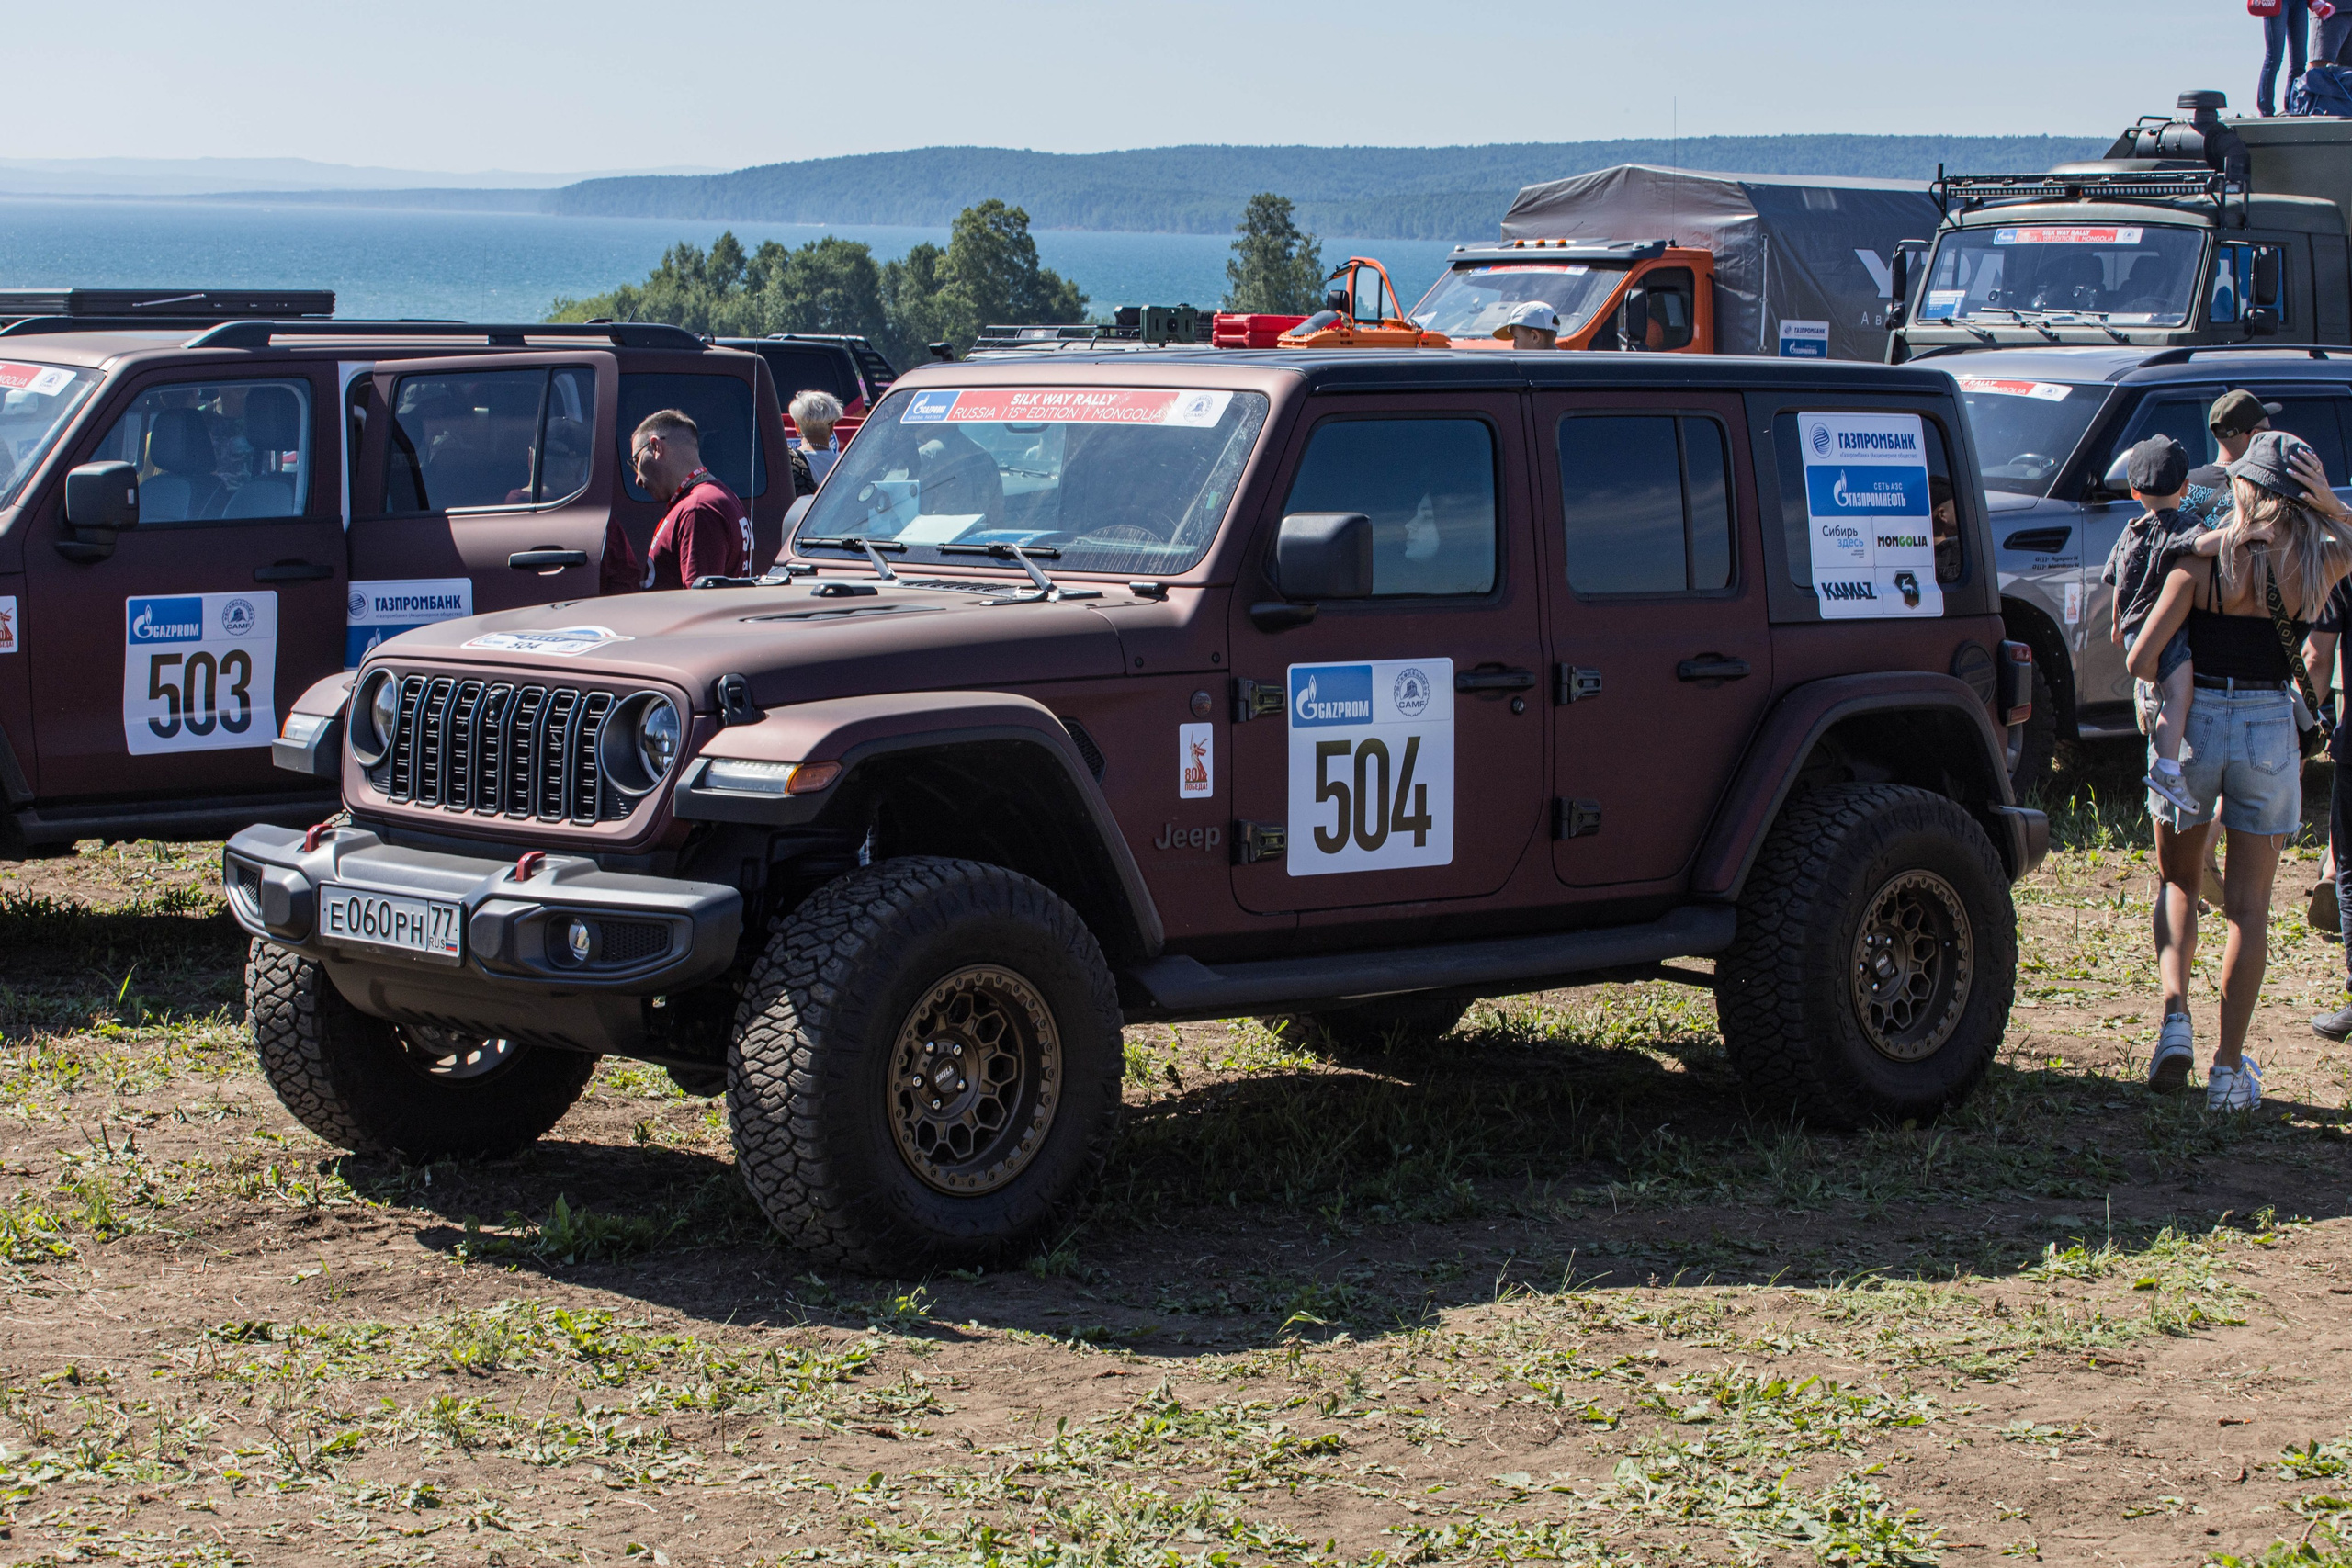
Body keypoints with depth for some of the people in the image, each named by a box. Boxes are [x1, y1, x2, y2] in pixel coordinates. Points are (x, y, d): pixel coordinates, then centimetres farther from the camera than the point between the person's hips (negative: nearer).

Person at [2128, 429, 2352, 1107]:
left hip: (2195, 723, -1)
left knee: (2177, 882, 19)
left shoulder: (2202, 562, -10)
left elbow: (2140, 660, -15)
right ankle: (2229, 1068, 8)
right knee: (2248, 906, 9)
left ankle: (2175, 1015, -3)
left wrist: (2181, 692, 5)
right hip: (2270, 728, 1)